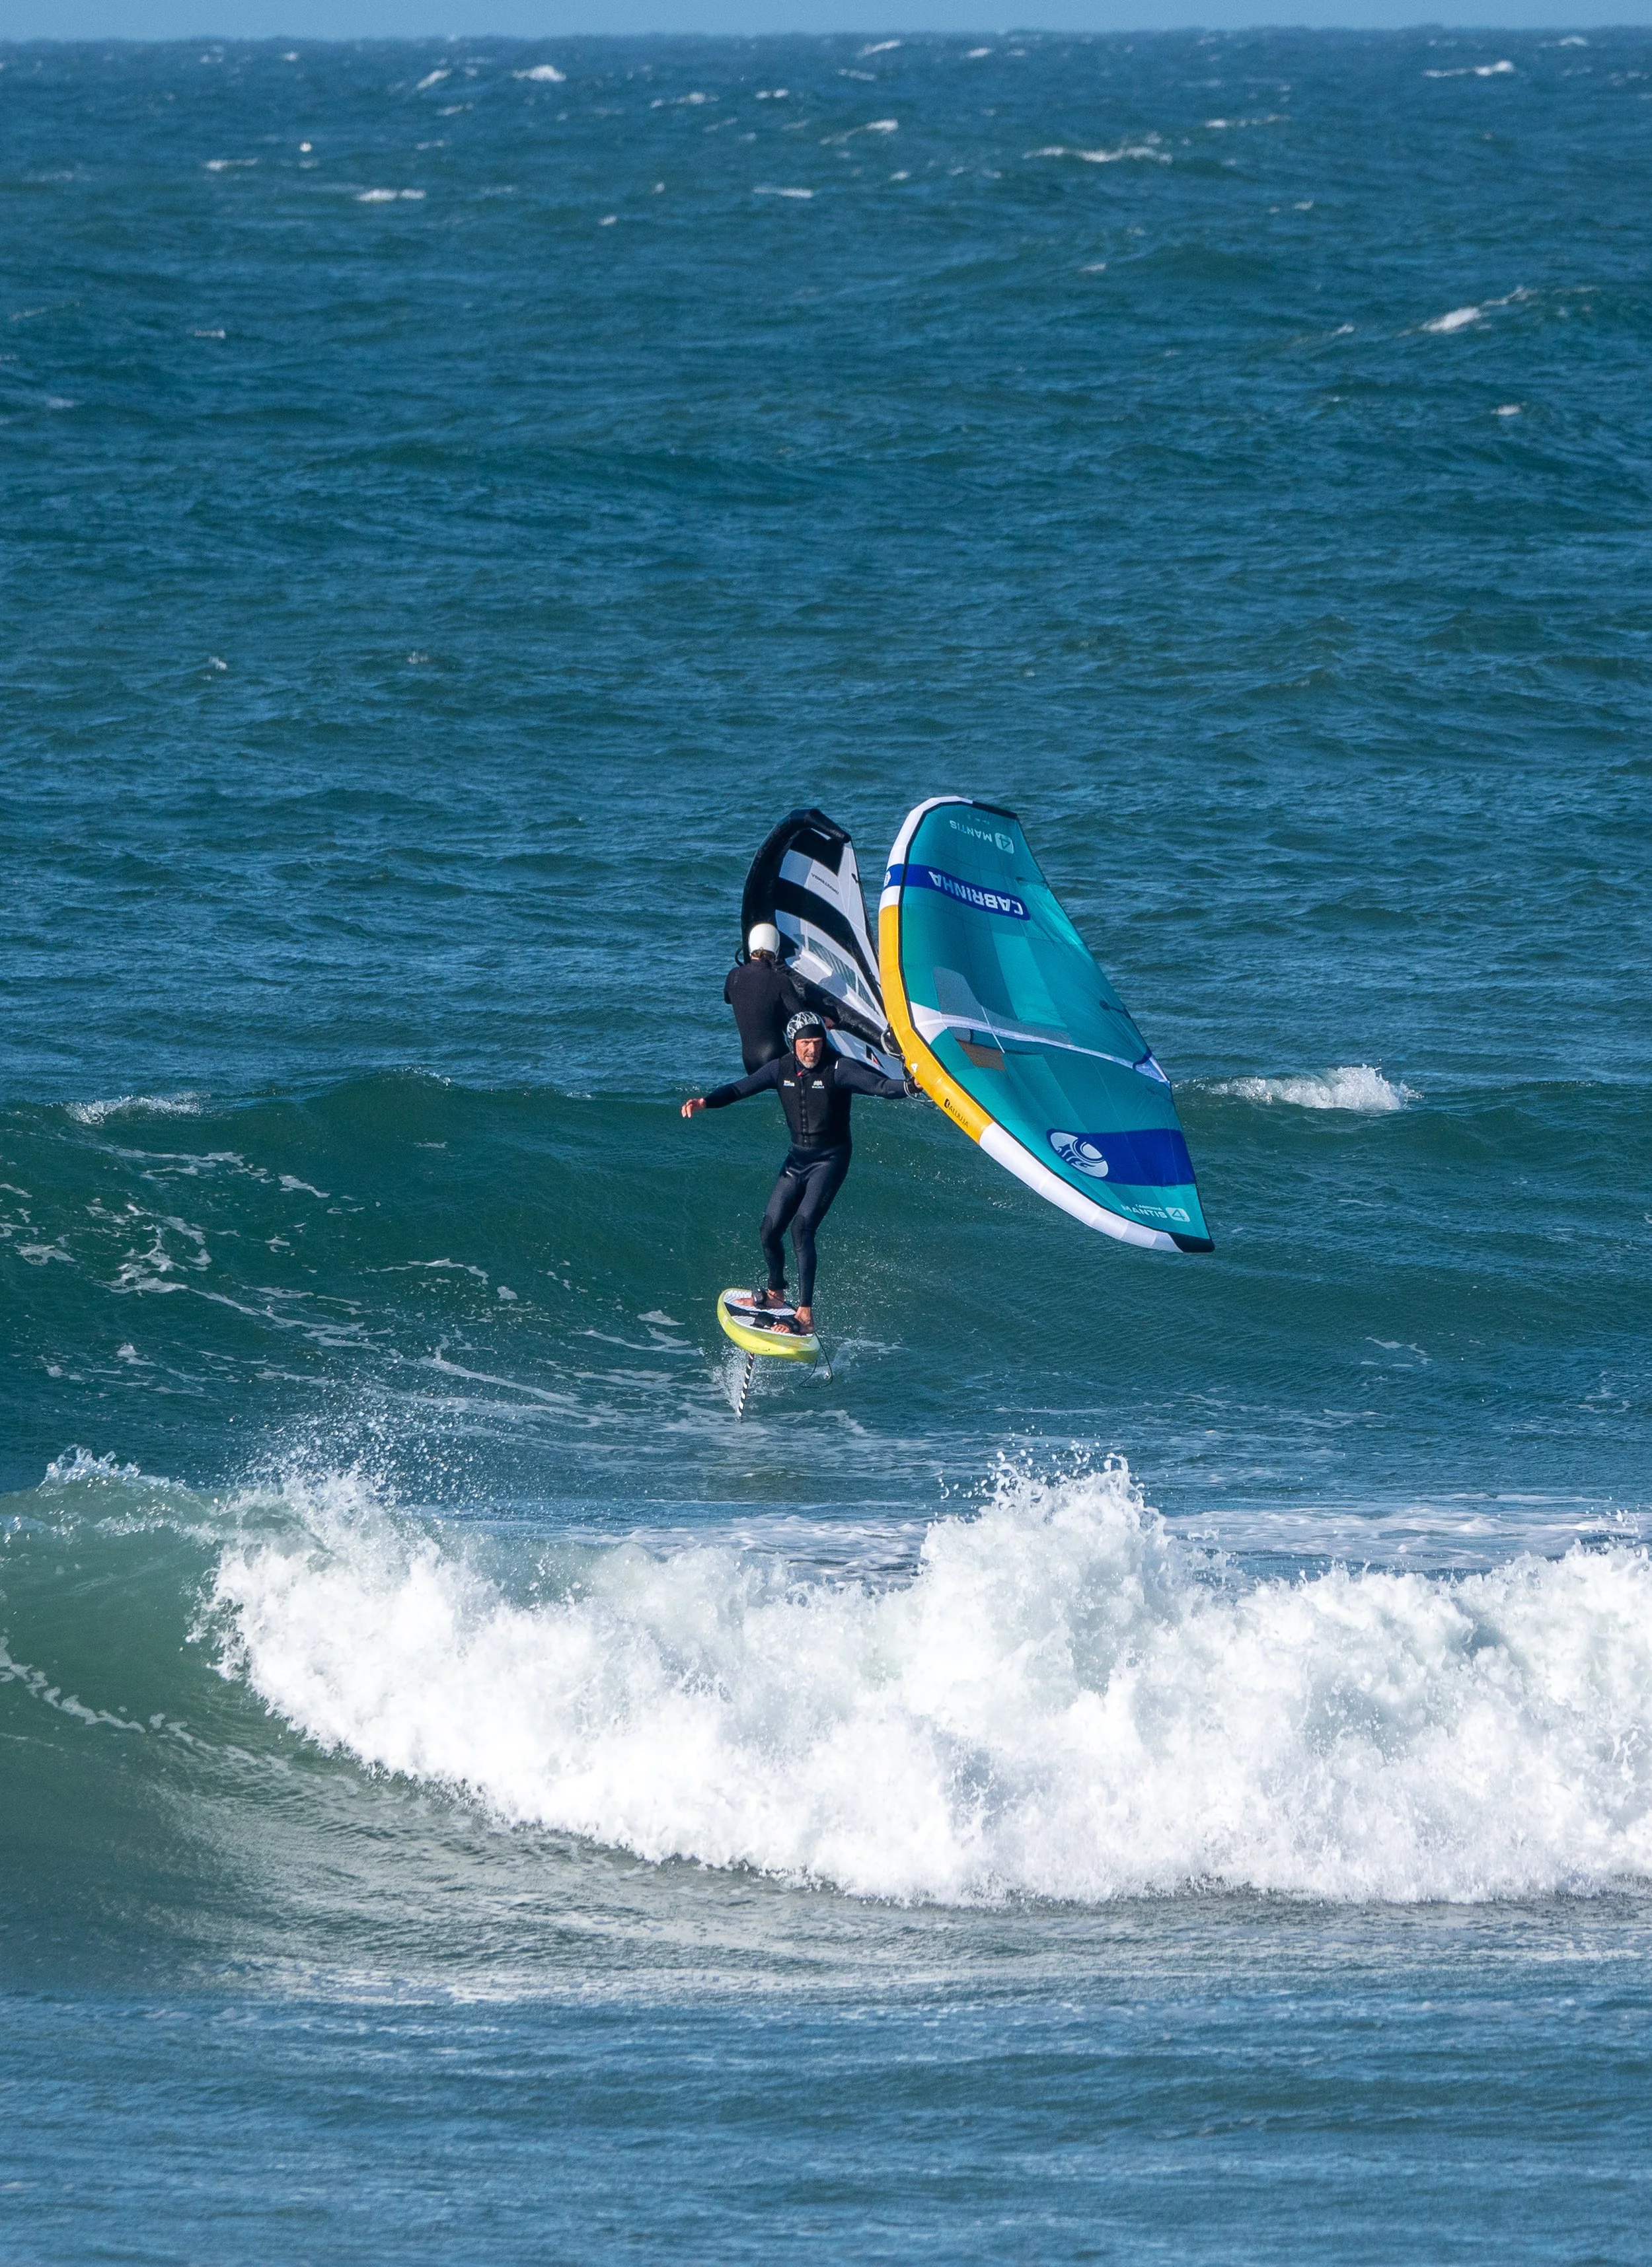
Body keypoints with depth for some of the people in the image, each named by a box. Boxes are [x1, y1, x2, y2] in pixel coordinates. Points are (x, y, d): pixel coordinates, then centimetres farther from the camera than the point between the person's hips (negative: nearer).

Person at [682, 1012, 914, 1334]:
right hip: (797, 1159, 6)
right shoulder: (781, 1069, -2)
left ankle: (805, 1313, -24)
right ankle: (776, 1292, 32)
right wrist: (706, 1101, -15)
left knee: (802, 1227, -22)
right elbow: (740, 1089, 2)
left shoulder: (837, 1069, -17)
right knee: (770, 1230, 4)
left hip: (830, 1160, -6)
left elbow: (875, 1084, -30)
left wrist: (909, 1086, -49)